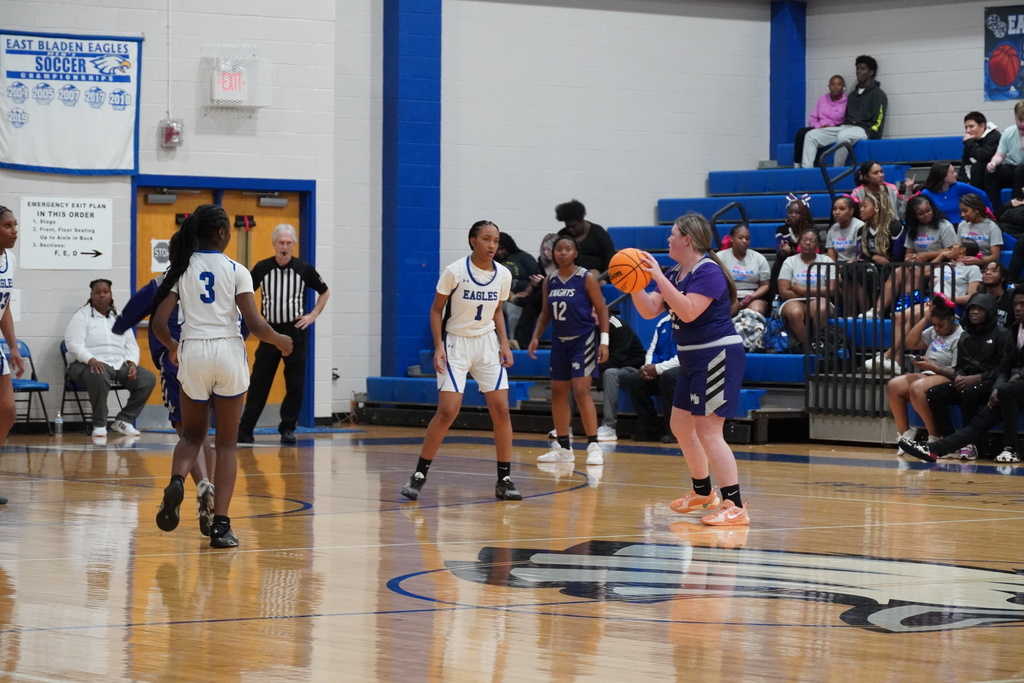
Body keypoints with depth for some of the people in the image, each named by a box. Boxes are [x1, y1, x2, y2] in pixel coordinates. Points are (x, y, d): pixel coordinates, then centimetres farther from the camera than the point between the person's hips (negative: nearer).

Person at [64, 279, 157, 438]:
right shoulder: (81, 316, 0)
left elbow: (131, 345, 16)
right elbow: (74, 344, -11)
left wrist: (132, 364, -4)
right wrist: (91, 360, -28)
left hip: (119, 365, 6)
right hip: (89, 365, -6)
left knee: (148, 378, -15)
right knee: (99, 377, -41)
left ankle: (123, 420, -3)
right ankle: (99, 425, -23)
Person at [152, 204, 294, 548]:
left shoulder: (182, 269, 4)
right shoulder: (236, 271, -2)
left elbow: (159, 323, 0)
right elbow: (255, 324, -9)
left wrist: (173, 348, 21)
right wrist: (280, 341, 11)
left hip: (192, 352, 2)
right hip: (228, 352, -2)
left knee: (192, 435, 20)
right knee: (227, 443, 8)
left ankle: (176, 482, -13)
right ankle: (221, 525, 0)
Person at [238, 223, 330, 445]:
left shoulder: (304, 269, -3)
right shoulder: (262, 268, -2)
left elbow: (325, 292, 11)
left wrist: (313, 315, 2)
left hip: (296, 332, 0)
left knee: (295, 385, 2)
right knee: (258, 383, -1)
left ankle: (287, 429, 13)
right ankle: (245, 430, 1)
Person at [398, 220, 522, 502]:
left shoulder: (503, 275, -1)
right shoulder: (454, 272, -13)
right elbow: (436, 310, -5)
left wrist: (504, 343, 1)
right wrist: (439, 346, -15)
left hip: (487, 344, 4)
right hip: (456, 344, -4)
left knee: (501, 409, -4)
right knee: (447, 411, -12)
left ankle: (504, 480, 4)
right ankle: (419, 475, 0)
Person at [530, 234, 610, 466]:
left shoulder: (586, 278, -9)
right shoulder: (550, 281, 6)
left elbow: (602, 310, -8)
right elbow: (546, 312, 15)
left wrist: (604, 341, -14)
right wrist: (536, 337, 4)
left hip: (583, 340, -6)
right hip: (560, 342, 6)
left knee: (581, 391, -15)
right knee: (558, 393, 8)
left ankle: (594, 446, -12)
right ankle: (563, 448, 17)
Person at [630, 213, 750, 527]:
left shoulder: (708, 272, -16)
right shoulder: (675, 274, 12)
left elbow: (688, 311, -27)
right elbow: (649, 310, 10)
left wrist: (659, 278, -27)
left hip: (717, 356, -10)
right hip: (692, 359, 10)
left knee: (708, 431, -14)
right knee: (681, 426, 18)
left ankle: (735, 507, -16)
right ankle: (702, 492, 36)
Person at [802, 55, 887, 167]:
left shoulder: (877, 94, 2)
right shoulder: (852, 95, 25)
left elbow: (878, 122, -6)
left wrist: (867, 135, -18)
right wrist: (833, 127, 6)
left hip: (864, 130, -8)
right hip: (847, 127, 8)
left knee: (843, 136, -42)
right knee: (811, 135, -10)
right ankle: (807, 169, -25)